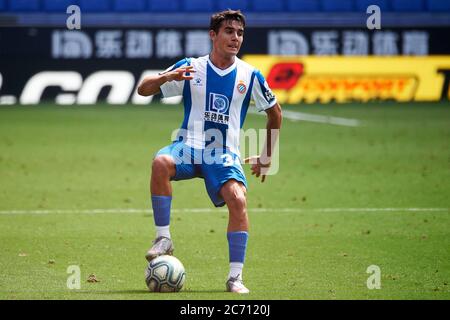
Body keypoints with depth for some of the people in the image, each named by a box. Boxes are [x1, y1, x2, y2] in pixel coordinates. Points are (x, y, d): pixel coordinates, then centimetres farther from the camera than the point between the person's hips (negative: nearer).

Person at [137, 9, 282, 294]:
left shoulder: (250, 76, 4)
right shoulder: (190, 67, 2)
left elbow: (275, 113, 19)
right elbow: (143, 90, 1)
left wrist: (266, 158, 20)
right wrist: (167, 77, -20)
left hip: (225, 154, 0)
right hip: (189, 146, 0)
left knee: (238, 200, -27)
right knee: (161, 163, -34)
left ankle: (235, 277, -20)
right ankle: (163, 238, -23)